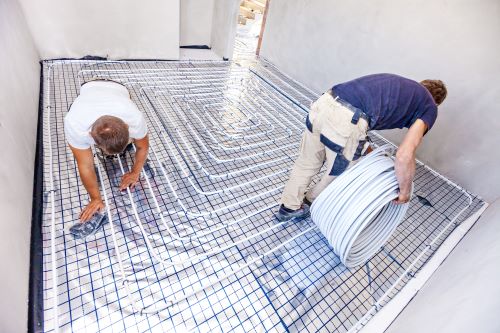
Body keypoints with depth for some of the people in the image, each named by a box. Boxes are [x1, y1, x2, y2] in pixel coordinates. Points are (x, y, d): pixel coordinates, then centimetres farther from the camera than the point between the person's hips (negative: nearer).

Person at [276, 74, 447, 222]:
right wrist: (405, 191, 16)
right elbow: (404, 156, 2)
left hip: (324, 103, 7)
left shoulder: (397, 83, 37)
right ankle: (310, 202, 49)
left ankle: (289, 207, 42)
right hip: (346, 121, -6)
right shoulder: (429, 107, 16)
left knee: (307, 163, 26)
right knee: (340, 175, 23)